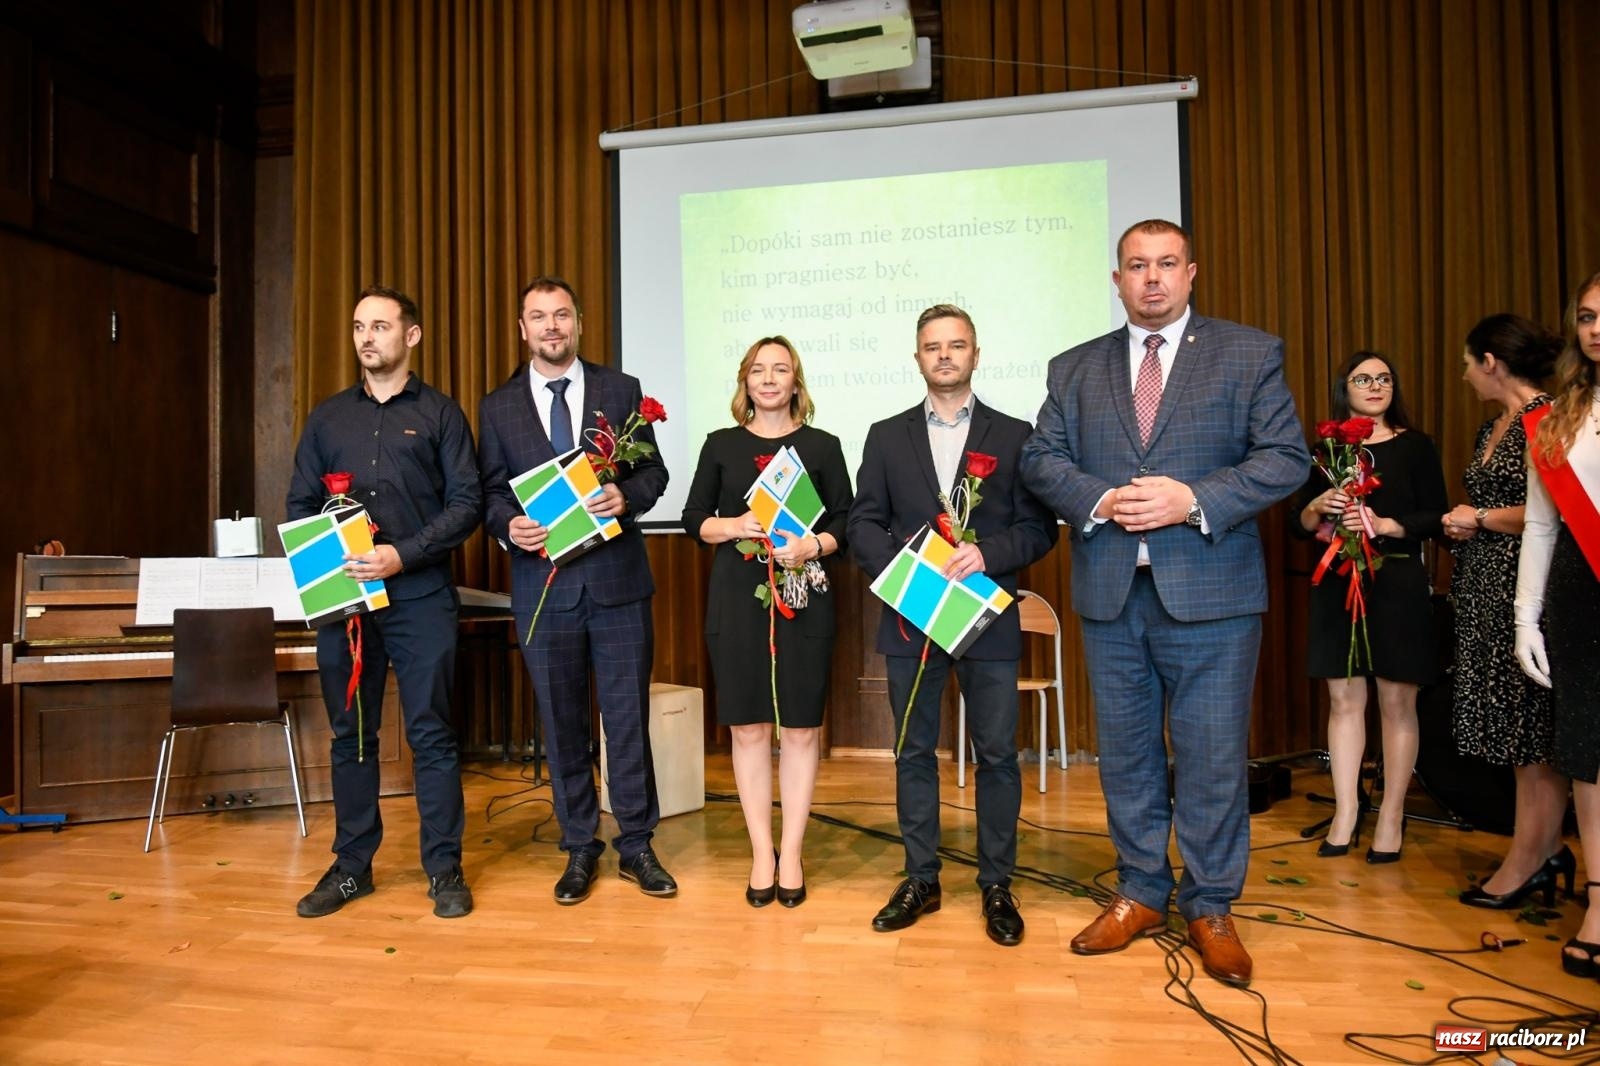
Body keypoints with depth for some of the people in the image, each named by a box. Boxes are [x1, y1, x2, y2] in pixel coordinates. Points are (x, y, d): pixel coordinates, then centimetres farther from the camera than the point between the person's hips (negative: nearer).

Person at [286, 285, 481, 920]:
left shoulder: (439, 414, 5)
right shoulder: (327, 417, 15)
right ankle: (351, 866, 23)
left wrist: (403, 554, -15)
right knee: (350, 735, 10)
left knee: (432, 735, 1)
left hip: (420, 598, -3)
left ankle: (444, 869, 11)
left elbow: (466, 503, -3)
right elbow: (299, 505, 14)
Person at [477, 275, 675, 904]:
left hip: (617, 577, -1)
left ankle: (636, 845, 19)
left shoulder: (621, 391, 6)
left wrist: (627, 495, -16)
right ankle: (580, 848, 24)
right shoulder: (498, 407, 8)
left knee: (629, 717, 4)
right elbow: (491, 492, 7)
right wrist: (508, 526, -14)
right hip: (543, 580, 1)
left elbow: (653, 469, 5)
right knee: (562, 723, 9)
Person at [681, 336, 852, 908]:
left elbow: (845, 520, 3)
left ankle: (792, 854, 15)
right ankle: (762, 853, 16)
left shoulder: (822, 445, 5)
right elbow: (694, 517, 8)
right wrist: (731, 526, -12)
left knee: (800, 728, 2)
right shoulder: (721, 444, 8)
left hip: (804, 598, 0)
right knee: (748, 728, 4)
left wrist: (813, 545, -16)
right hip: (736, 598, 1)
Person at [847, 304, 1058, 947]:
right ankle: (921, 880, 23)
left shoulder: (1014, 436, 5)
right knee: (913, 753, 9)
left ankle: (997, 886, 20)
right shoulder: (886, 436, 9)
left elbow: (1038, 527, 0)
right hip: (910, 617, 2)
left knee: (997, 755, 5)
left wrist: (986, 554, -18)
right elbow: (864, 525, 4)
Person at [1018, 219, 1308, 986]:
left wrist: (1195, 500, -18)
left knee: (1212, 757, 4)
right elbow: (1040, 459, 5)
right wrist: (1099, 501, -14)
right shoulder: (1075, 370, 12)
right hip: (1110, 592, 3)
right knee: (1125, 753, 12)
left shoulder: (1249, 355, 4)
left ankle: (1210, 908, 21)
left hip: (1210, 593, -3)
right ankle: (1140, 894, 28)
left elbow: (1285, 456, -4)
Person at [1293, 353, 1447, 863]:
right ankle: (1345, 812, 10)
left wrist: (1383, 524, -17)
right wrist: (1319, 506, -11)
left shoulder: (1415, 446, 3)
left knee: (1396, 702, 0)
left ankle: (1392, 816, 9)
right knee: (1344, 698, 3)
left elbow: (1436, 517, -3)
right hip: (1339, 583, 2)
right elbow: (1301, 523, 10)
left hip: (1398, 584, -2)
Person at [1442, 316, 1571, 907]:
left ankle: (1526, 864, 8)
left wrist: (1480, 518, -9)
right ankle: (1547, 849, 23)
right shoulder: (1492, 428, 15)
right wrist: (1461, 523, 3)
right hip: (1486, 591, 9)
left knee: (1531, 731, -1)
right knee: (1517, 727, 12)